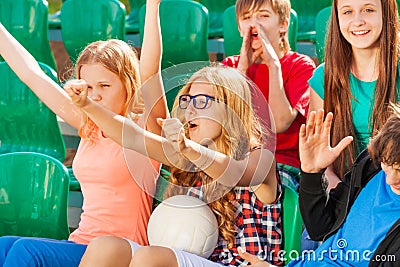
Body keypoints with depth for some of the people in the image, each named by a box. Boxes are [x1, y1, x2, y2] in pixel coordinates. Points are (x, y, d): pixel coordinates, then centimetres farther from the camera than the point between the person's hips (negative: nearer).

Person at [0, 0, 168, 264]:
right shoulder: (89, 127, 13)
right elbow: (32, 75, 15)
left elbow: (149, 73, -24)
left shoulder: (145, 129, -5)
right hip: (80, 244, 6)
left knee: (24, 250, -26)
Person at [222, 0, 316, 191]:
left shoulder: (301, 65, 5)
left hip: (282, 166, -3)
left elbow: (280, 123, -12)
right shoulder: (231, 65, 15)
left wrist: (273, 64, -10)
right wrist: (243, 66, -6)